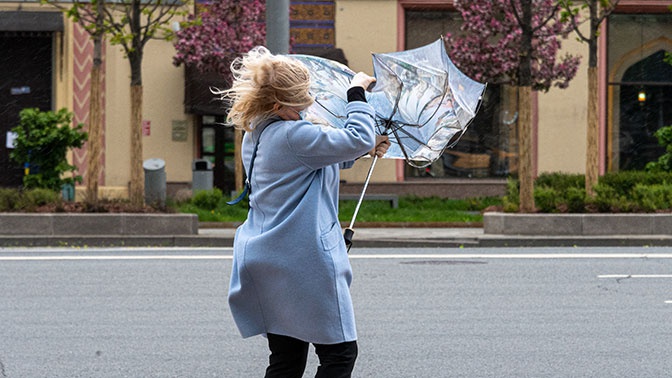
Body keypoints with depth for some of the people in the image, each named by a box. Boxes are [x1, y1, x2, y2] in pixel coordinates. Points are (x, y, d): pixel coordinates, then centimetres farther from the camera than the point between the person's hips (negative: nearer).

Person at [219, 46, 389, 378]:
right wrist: (357, 93, -5)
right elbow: (358, 139, -17)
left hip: (267, 265, 9)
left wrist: (365, 148, 22)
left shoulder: (255, 137, 13)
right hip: (305, 264, -9)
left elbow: (321, 159, 27)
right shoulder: (292, 135, -18)